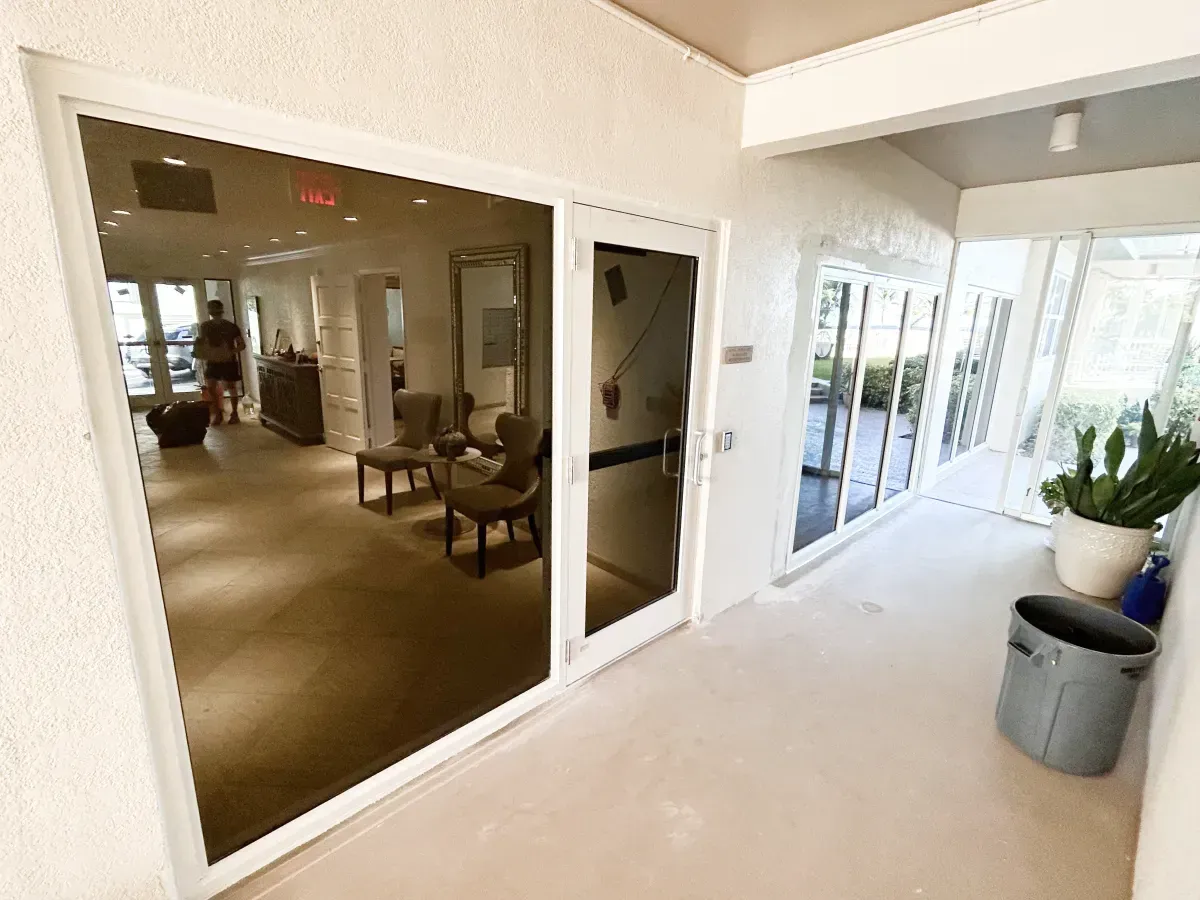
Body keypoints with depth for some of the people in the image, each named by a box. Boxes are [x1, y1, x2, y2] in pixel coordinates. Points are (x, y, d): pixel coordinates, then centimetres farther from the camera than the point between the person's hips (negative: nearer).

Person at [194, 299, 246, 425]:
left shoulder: (231, 327, -7)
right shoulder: (205, 326, 2)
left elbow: (242, 345, -7)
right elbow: (201, 342, 13)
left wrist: (232, 352, -24)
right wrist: (198, 351, -8)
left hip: (229, 362, -3)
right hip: (212, 361, 3)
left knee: (231, 387, 4)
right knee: (210, 387, -4)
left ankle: (234, 413, 16)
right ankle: (218, 413, 9)